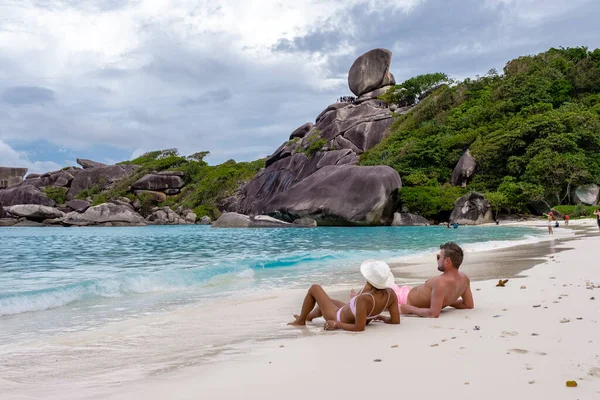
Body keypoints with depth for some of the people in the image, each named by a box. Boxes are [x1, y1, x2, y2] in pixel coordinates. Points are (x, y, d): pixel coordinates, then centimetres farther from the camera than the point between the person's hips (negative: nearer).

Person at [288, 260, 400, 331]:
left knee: (314, 288, 12)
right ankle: (308, 316, 62)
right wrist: (381, 317, 2)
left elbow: (359, 328, -38)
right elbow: (396, 321, -16)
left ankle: (300, 321, 33)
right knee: (328, 300, 34)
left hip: (339, 319, -7)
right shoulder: (391, 294, -24)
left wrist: (336, 324, -24)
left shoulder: (364, 299, -43)